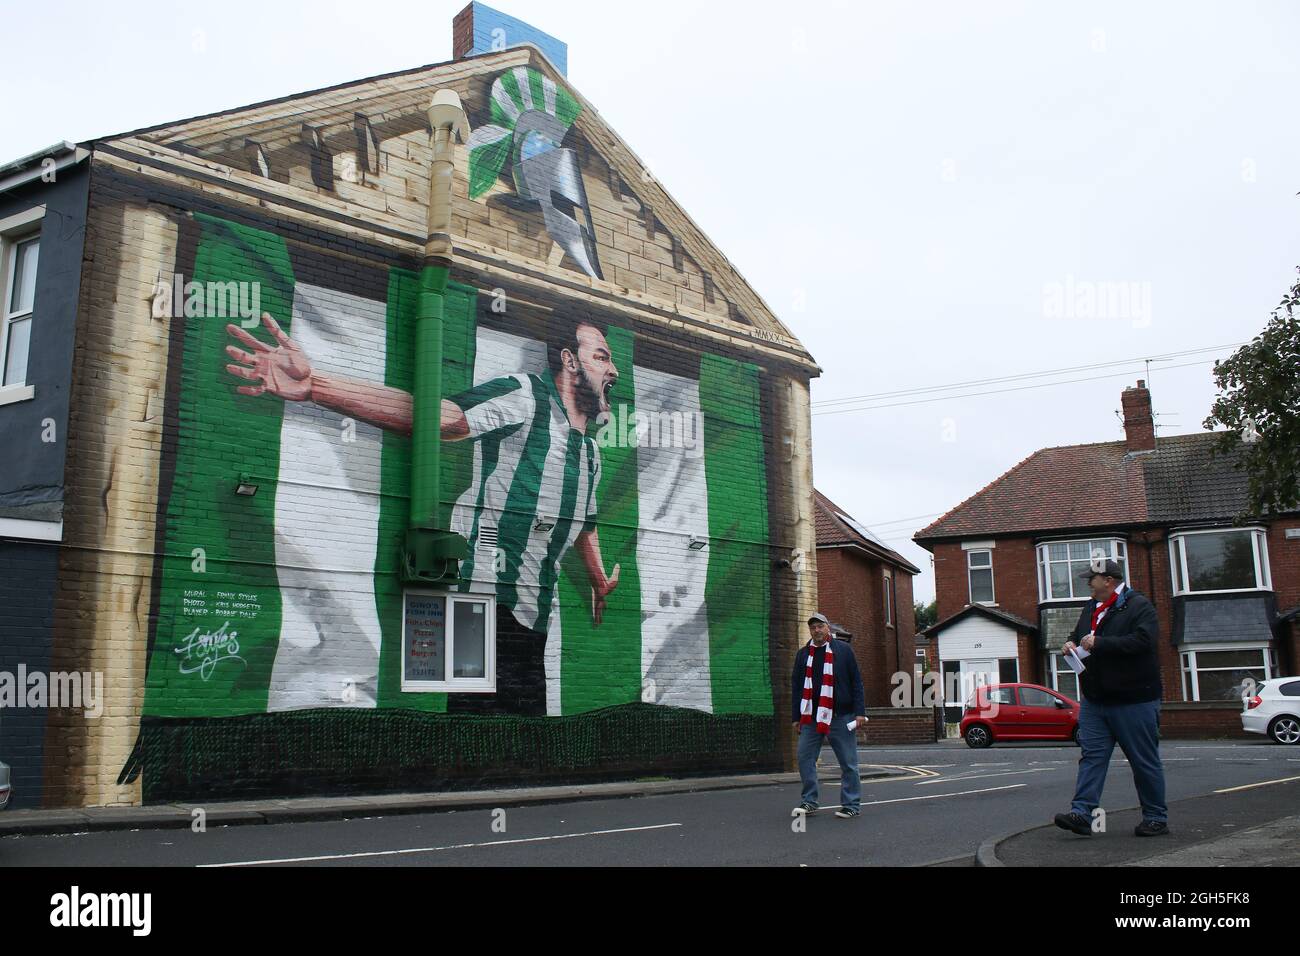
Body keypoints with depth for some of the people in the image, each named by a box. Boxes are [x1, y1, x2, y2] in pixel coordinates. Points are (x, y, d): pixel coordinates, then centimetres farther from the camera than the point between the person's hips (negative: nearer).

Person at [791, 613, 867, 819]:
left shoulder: (843, 650, 4)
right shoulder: (803, 654, 11)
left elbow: (856, 682, 2)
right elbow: (796, 686, 13)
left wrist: (860, 711, -6)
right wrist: (796, 716, 8)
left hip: (840, 717, -3)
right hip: (811, 717, 3)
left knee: (848, 762, 2)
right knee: (805, 757, -1)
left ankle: (851, 804, 12)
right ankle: (809, 801, 10)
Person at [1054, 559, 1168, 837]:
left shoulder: (1139, 606, -10)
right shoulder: (1091, 608, 15)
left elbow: (1143, 641, -25)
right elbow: (1078, 636, 30)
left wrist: (1099, 643, -24)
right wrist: (1072, 645, 6)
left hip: (1134, 701, -7)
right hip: (1094, 700, 7)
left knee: (1145, 761, 5)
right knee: (1092, 756, -1)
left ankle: (1156, 818, 17)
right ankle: (1082, 813, -5)